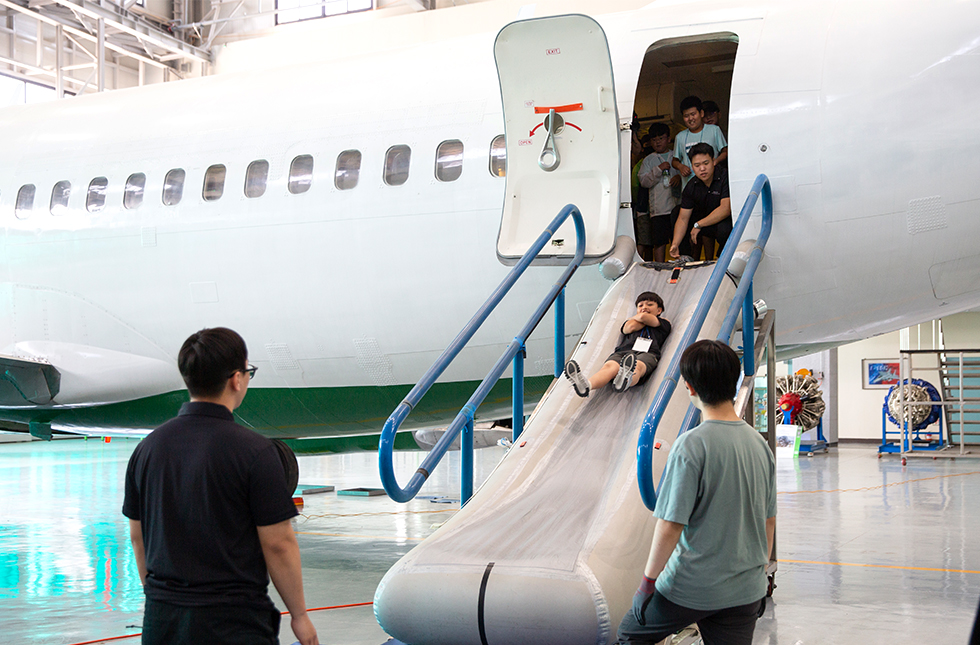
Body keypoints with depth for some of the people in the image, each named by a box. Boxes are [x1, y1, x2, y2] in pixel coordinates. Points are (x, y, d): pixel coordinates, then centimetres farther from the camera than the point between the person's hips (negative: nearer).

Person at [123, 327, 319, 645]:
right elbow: (278, 544, -12)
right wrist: (299, 615, -2)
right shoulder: (255, 451, -13)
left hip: (162, 619, 5)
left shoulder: (148, 447, 4)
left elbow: (137, 537, 11)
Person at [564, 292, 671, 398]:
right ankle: (587, 385, -66)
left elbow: (643, 317, 12)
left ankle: (626, 381, -78)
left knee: (638, 366, -40)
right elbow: (630, 327, 12)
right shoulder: (629, 323, 38)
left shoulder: (663, 324, 29)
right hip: (623, 352, 2)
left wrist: (635, 318, 34)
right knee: (610, 366, -34)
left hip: (646, 354, -2)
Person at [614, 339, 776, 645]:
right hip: (746, 591, 6)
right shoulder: (760, 444, 3)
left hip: (693, 588, -6)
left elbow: (670, 526, -19)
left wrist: (648, 582, -8)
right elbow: (769, 521, 12)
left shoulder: (691, 445, -18)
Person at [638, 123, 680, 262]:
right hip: (659, 208, -1)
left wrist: (679, 176, -5)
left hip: (678, 206, 1)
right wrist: (659, 169, -10)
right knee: (660, 242, -6)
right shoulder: (649, 160, 13)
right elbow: (644, 181, 2)